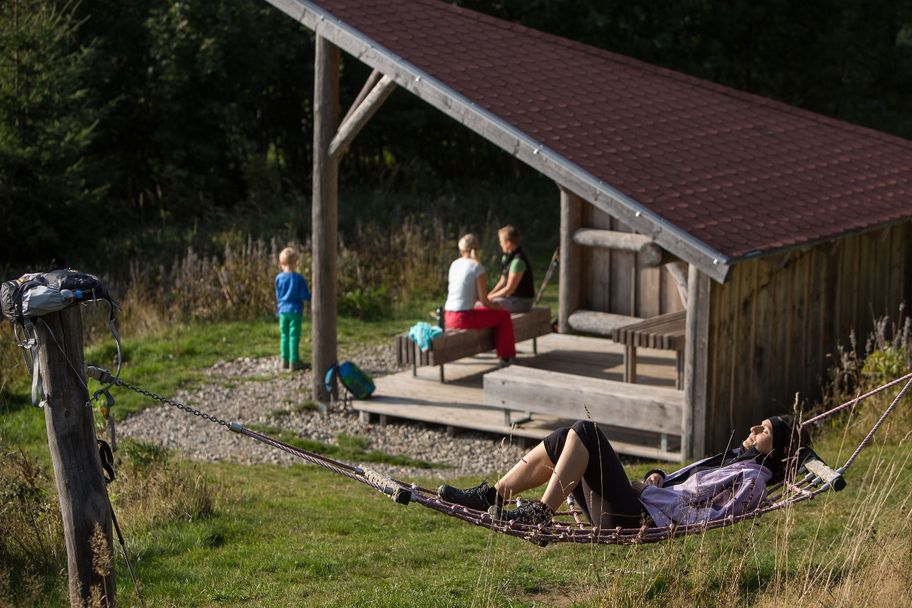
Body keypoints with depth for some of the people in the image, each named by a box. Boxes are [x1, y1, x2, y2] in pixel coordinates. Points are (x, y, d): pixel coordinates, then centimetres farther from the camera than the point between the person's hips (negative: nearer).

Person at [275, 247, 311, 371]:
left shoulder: (279, 278, -1)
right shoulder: (299, 279, -12)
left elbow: (278, 296, 9)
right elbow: (305, 296, -10)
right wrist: (312, 297, 11)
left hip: (283, 310, 4)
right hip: (295, 310, -4)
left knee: (284, 335, 13)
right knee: (294, 336, 0)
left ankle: (284, 360, 17)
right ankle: (294, 361, 1)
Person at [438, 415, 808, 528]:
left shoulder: (752, 479, -2)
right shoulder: (732, 460, 27)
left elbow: (717, 516, -15)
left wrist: (665, 518, -17)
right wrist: (657, 480, 10)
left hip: (637, 518, -10)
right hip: (641, 504, 10)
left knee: (585, 433, -18)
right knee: (562, 443, 5)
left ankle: (539, 513, -20)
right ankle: (491, 497, 3)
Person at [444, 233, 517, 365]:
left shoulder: (455, 264, 10)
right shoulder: (478, 268, -10)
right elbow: (484, 300, -10)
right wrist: (498, 307, 11)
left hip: (448, 317, 7)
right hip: (464, 318, -7)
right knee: (503, 315, 12)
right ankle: (506, 357, 18)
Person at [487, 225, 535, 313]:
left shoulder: (518, 261, -22)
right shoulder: (507, 257, 8)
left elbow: (510, 289, -20)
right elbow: (502, 282, 14)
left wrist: (491, 297, -11)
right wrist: (490, 294, 2)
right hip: (512, 297, 10)